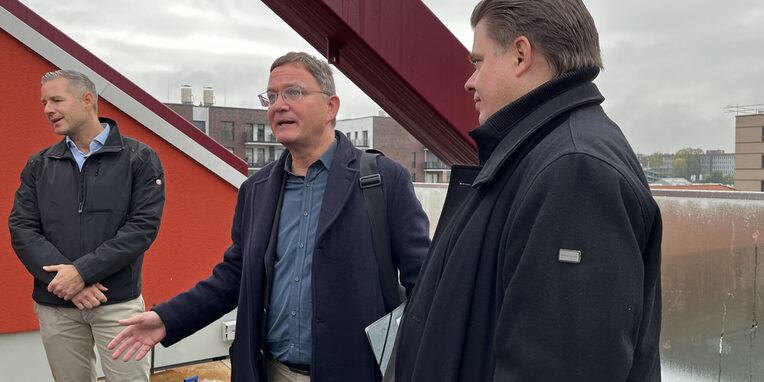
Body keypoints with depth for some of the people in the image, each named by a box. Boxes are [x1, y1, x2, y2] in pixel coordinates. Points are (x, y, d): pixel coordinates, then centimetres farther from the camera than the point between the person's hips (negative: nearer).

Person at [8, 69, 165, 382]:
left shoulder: (139, 158, -2)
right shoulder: (39, 165, 9)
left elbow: (144, 225, -10)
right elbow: (21, 229, 2)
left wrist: (82, 271, -16)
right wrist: (66, 280, -13)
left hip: (118, 302, -3)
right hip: (55, 305, 3)